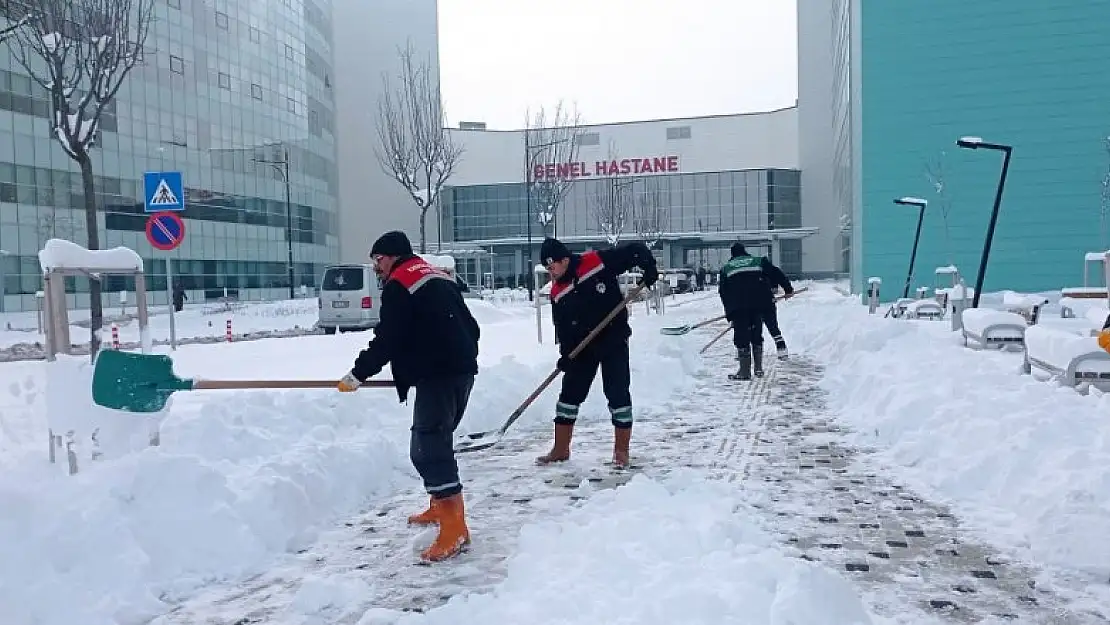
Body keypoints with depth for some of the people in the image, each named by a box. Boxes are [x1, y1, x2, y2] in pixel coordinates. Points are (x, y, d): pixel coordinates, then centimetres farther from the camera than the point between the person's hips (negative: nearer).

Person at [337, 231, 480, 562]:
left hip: (436, 374, -10)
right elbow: (470, 326, 23)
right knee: (435, 439, 22)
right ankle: (441, 505, 34)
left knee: (427, 447, -12)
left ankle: (454, 528, -17)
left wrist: (357, 374, 1)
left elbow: (387, 341, -9)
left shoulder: (398, 285, -3)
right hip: (462, 369, 10)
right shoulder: (438, 277, 23)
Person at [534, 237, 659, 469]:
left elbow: (636, 250, -11)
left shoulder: (598, 261, -15)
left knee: (618, 394, -4)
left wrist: (649, 269, -24)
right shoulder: (557, 292, 0)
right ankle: (561, 449, 18)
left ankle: (621, 451, 8)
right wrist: (565, 354, -10)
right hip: (582, 345, 5)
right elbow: (562, 326, 1)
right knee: (570, 393, 6)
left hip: (614, 339, -5)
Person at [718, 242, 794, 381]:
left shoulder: (726, 268, 17)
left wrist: (729, 313, 18)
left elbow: (723, 293, 15)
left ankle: (744, 371, -1)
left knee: (741, 338, 2)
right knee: (757, 335, 14)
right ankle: (758, 368, 16)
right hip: (758, 304, 1)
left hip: (737, 307, -1)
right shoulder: (759, 261, 17)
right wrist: (788, 288, 15)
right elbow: (776, 273, 10)